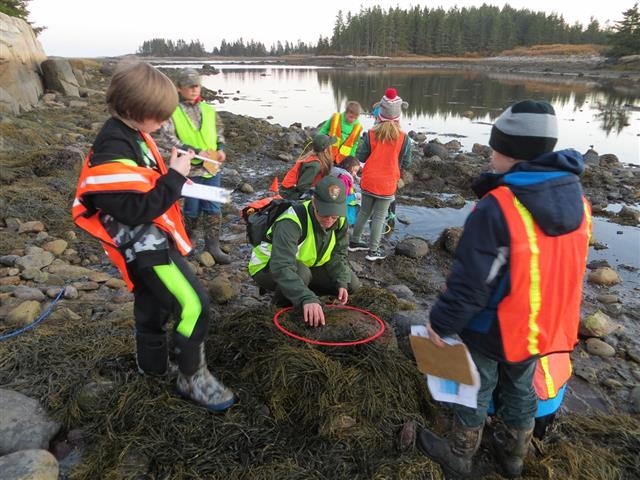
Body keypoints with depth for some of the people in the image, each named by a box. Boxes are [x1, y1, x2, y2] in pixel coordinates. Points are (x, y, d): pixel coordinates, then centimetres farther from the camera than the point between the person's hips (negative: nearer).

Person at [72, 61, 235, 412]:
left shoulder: (131, 135, 7)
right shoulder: (113, 152, -25)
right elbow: (139, 209, -28)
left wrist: (175, 171, 3)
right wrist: (175, 177, -22)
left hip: (152, 239, 11)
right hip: (143, 244, -11)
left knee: (154, 305, 24)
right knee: (193, 305, -14)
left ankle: (152, 365, 43)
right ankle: (192, 379, 1)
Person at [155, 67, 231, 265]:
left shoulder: (208, 109, 8)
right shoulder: (172, 111, -8)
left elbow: (219, 130, 22)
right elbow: (165, 138, -17)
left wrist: (221, 148, 2)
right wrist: (194, 151, -21)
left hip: (212, 167, 5)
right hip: (190, 169, -4)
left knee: (213, 207, 8)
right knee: (193, 208, 7)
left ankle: (213, 245, 18)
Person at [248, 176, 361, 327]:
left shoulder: (339, 220, -13)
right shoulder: (291, 223, -36)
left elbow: (338, 255, -4)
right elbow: (282, 268, -47)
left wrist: (342, 283, -21)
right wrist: (306, 298, -60)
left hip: (306, 267, 7)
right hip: (268, 268, -6)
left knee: (352, 284, -3)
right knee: (301, 273, -39)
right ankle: (281, 307, -8)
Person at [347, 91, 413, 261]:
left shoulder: (371, 134, -7)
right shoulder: (403, 138, -11)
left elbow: (361, 157, -2)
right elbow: (405, 163, -4)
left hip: (368, 181, 2)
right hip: (387, 184, -2)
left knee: (364, 211, 19)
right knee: (379, 216, 7)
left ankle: (354, 242, 30)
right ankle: (373, 251, 14)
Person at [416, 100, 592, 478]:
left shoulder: (497, 208, -29)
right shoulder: (576, 199, -4)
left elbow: (470, 282, -26)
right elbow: (566, 268, 8)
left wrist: (442, 322, -12)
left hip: (493, 330, -6)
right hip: (544, 326, 7)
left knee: (474, 390, 16)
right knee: (521, 390, 26)